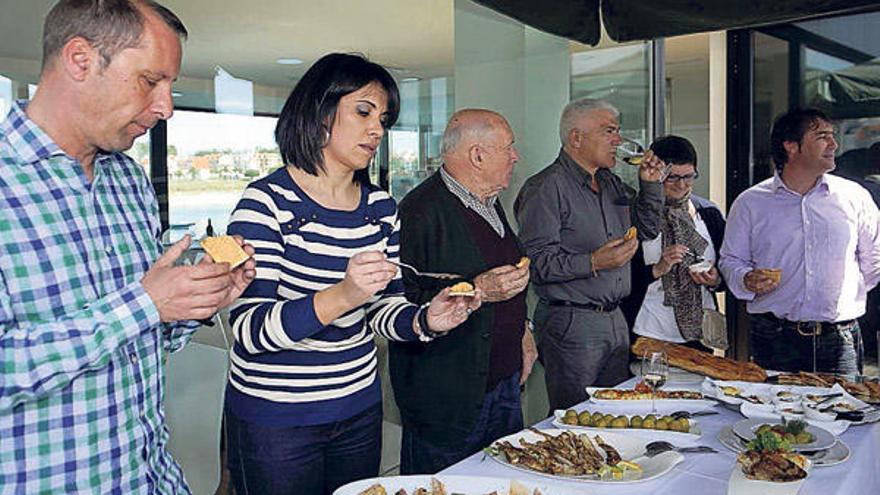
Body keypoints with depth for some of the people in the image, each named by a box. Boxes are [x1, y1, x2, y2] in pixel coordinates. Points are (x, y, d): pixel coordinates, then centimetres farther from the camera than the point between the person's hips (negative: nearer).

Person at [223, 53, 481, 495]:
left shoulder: (381, 207, 3)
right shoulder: (267, 202, -16)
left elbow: (383, 307, 6)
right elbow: (248, 329, -23)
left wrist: (425, 321, -14)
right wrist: (340, 297, -37)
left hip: (359, 407, 6)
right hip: (274, 418, -5)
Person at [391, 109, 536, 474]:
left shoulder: (489, 203, 12)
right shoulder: (422, 211, -20)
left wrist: (521, 332, 19)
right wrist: (477, 292, -27)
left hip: (503, 381, 9)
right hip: (447, 399, -9)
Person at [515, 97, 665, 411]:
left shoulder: (611, 183, 14)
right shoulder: (546, 188, -14)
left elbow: (647, 230, 22)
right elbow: (535, 262, -21)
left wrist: (650, 185, 8)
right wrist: (593, 263, -26)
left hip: (615, 319, 8)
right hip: (571, 323, -8)